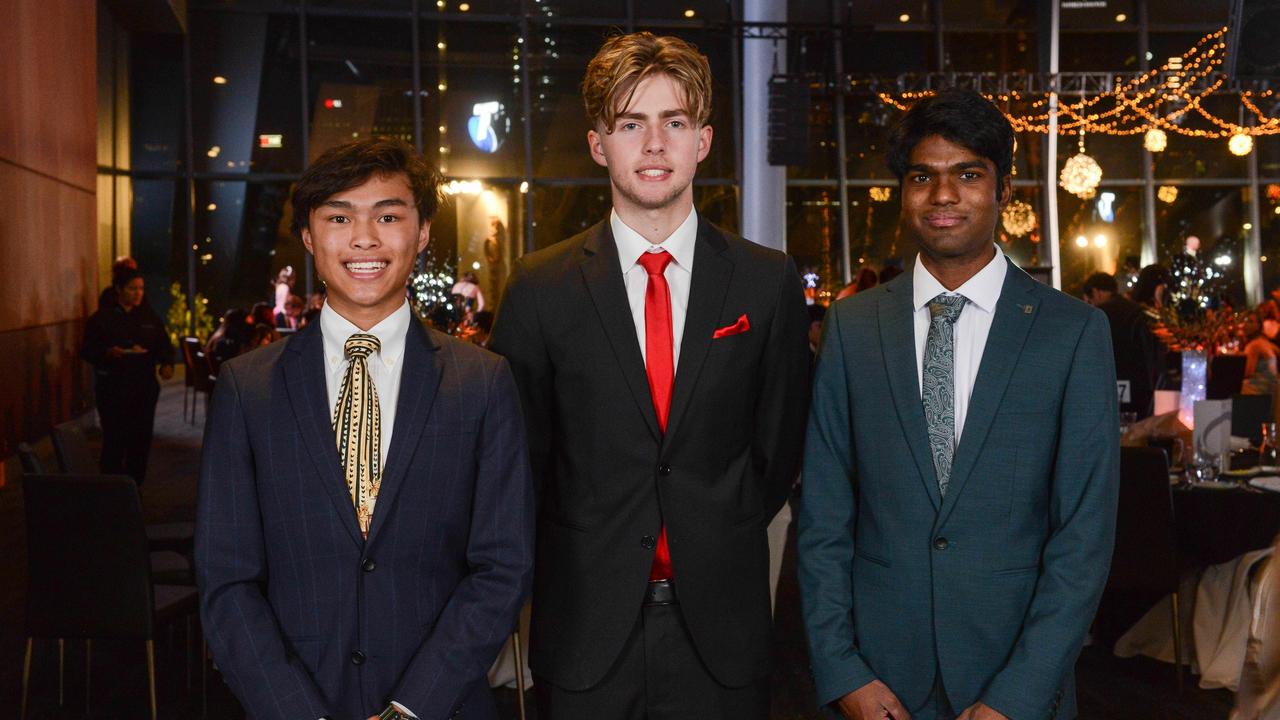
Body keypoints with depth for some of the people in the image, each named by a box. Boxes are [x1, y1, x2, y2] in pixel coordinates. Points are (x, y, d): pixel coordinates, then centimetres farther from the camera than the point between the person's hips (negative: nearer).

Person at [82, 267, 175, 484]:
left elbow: (164, 346, 12)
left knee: (141, 439, 4)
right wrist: (108, 352, -21)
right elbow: (87, 350, -2)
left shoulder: (150, 318, 10)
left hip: (144, 388, 3)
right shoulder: (101, 319, 0)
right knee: (114, 440, -7)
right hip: (113, 390, -3)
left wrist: (166, 364, -8)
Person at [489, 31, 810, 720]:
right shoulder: (540, 287, -2)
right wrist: (580, 556, 5)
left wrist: (720, 545, 5)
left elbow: (778, 445, 7)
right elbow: (519, 450, 4)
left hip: (720, 624, 1)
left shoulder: (769, 282, 0)